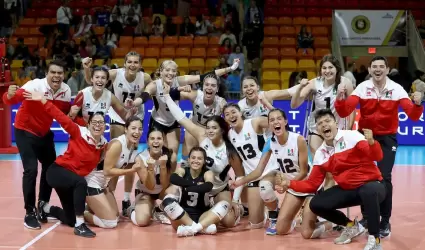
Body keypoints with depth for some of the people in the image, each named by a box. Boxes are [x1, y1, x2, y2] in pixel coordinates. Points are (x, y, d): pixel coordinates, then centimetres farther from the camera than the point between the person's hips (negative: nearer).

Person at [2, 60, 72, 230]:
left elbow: (65, 113, 5)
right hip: (25, 131, -6)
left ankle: (42, 206, 33)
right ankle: (30, 213, -3)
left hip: (44, 133, 6)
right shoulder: (35, 85, -27)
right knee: (31, 170, -16)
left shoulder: (66, 91, -10)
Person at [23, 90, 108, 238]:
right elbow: (61, 118, -26)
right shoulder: (79, 133, -18)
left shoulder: (104, 145, -3)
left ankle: (45, 208, 42)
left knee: (71, 220, 13)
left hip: (74, 181, 7)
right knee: (81, 182, -40)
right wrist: (43, 100, -33)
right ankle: (79, 225, -30)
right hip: (57, 172, -7)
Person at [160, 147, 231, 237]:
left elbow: (208, 187, -26)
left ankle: (194, 227, -37)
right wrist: (196, 184, -26)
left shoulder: (207, 173, 0)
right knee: (167, 200, -28)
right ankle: (203, 227, -34)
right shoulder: (182, 171, 1)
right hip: (182, 218, 0)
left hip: (202, 217, 0)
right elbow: (173, 178, -25)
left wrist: (184, 188, -26)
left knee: (225, 204, -22)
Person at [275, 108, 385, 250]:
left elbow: (378, 157, -21)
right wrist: (290, 184, -8)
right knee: (316, 204, -9)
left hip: (372, 185, -6)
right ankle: (351, 226, 13)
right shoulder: (320, 154, 5)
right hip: (347, 189, 6)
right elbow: (312, 184, 6)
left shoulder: (352, 136, -12)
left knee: (368, 191, -41)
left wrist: (371, 142, -42)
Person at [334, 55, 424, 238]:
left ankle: (385, 222, 3)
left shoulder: (396, 89, -10)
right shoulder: (362, 88, -9)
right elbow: (344, 112, -17)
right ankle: (366, 216, 24)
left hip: (387, 138, -1)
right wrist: (340, 99, -36)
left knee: (385, 178, -11)